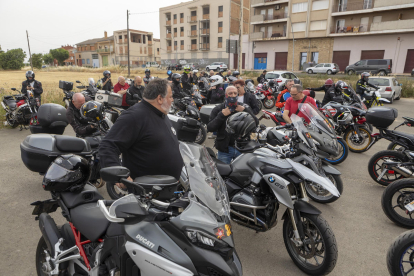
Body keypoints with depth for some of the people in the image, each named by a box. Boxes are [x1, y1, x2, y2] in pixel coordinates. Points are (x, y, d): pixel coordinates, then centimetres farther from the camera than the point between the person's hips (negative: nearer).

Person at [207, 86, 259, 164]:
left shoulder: (245, 107, 5)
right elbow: (210, 128, -8)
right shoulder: (218, 110, 1)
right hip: (224, 149, -1)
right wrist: (221, 115, -17)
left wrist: (245, 111, -15)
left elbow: (256, 123, -4)